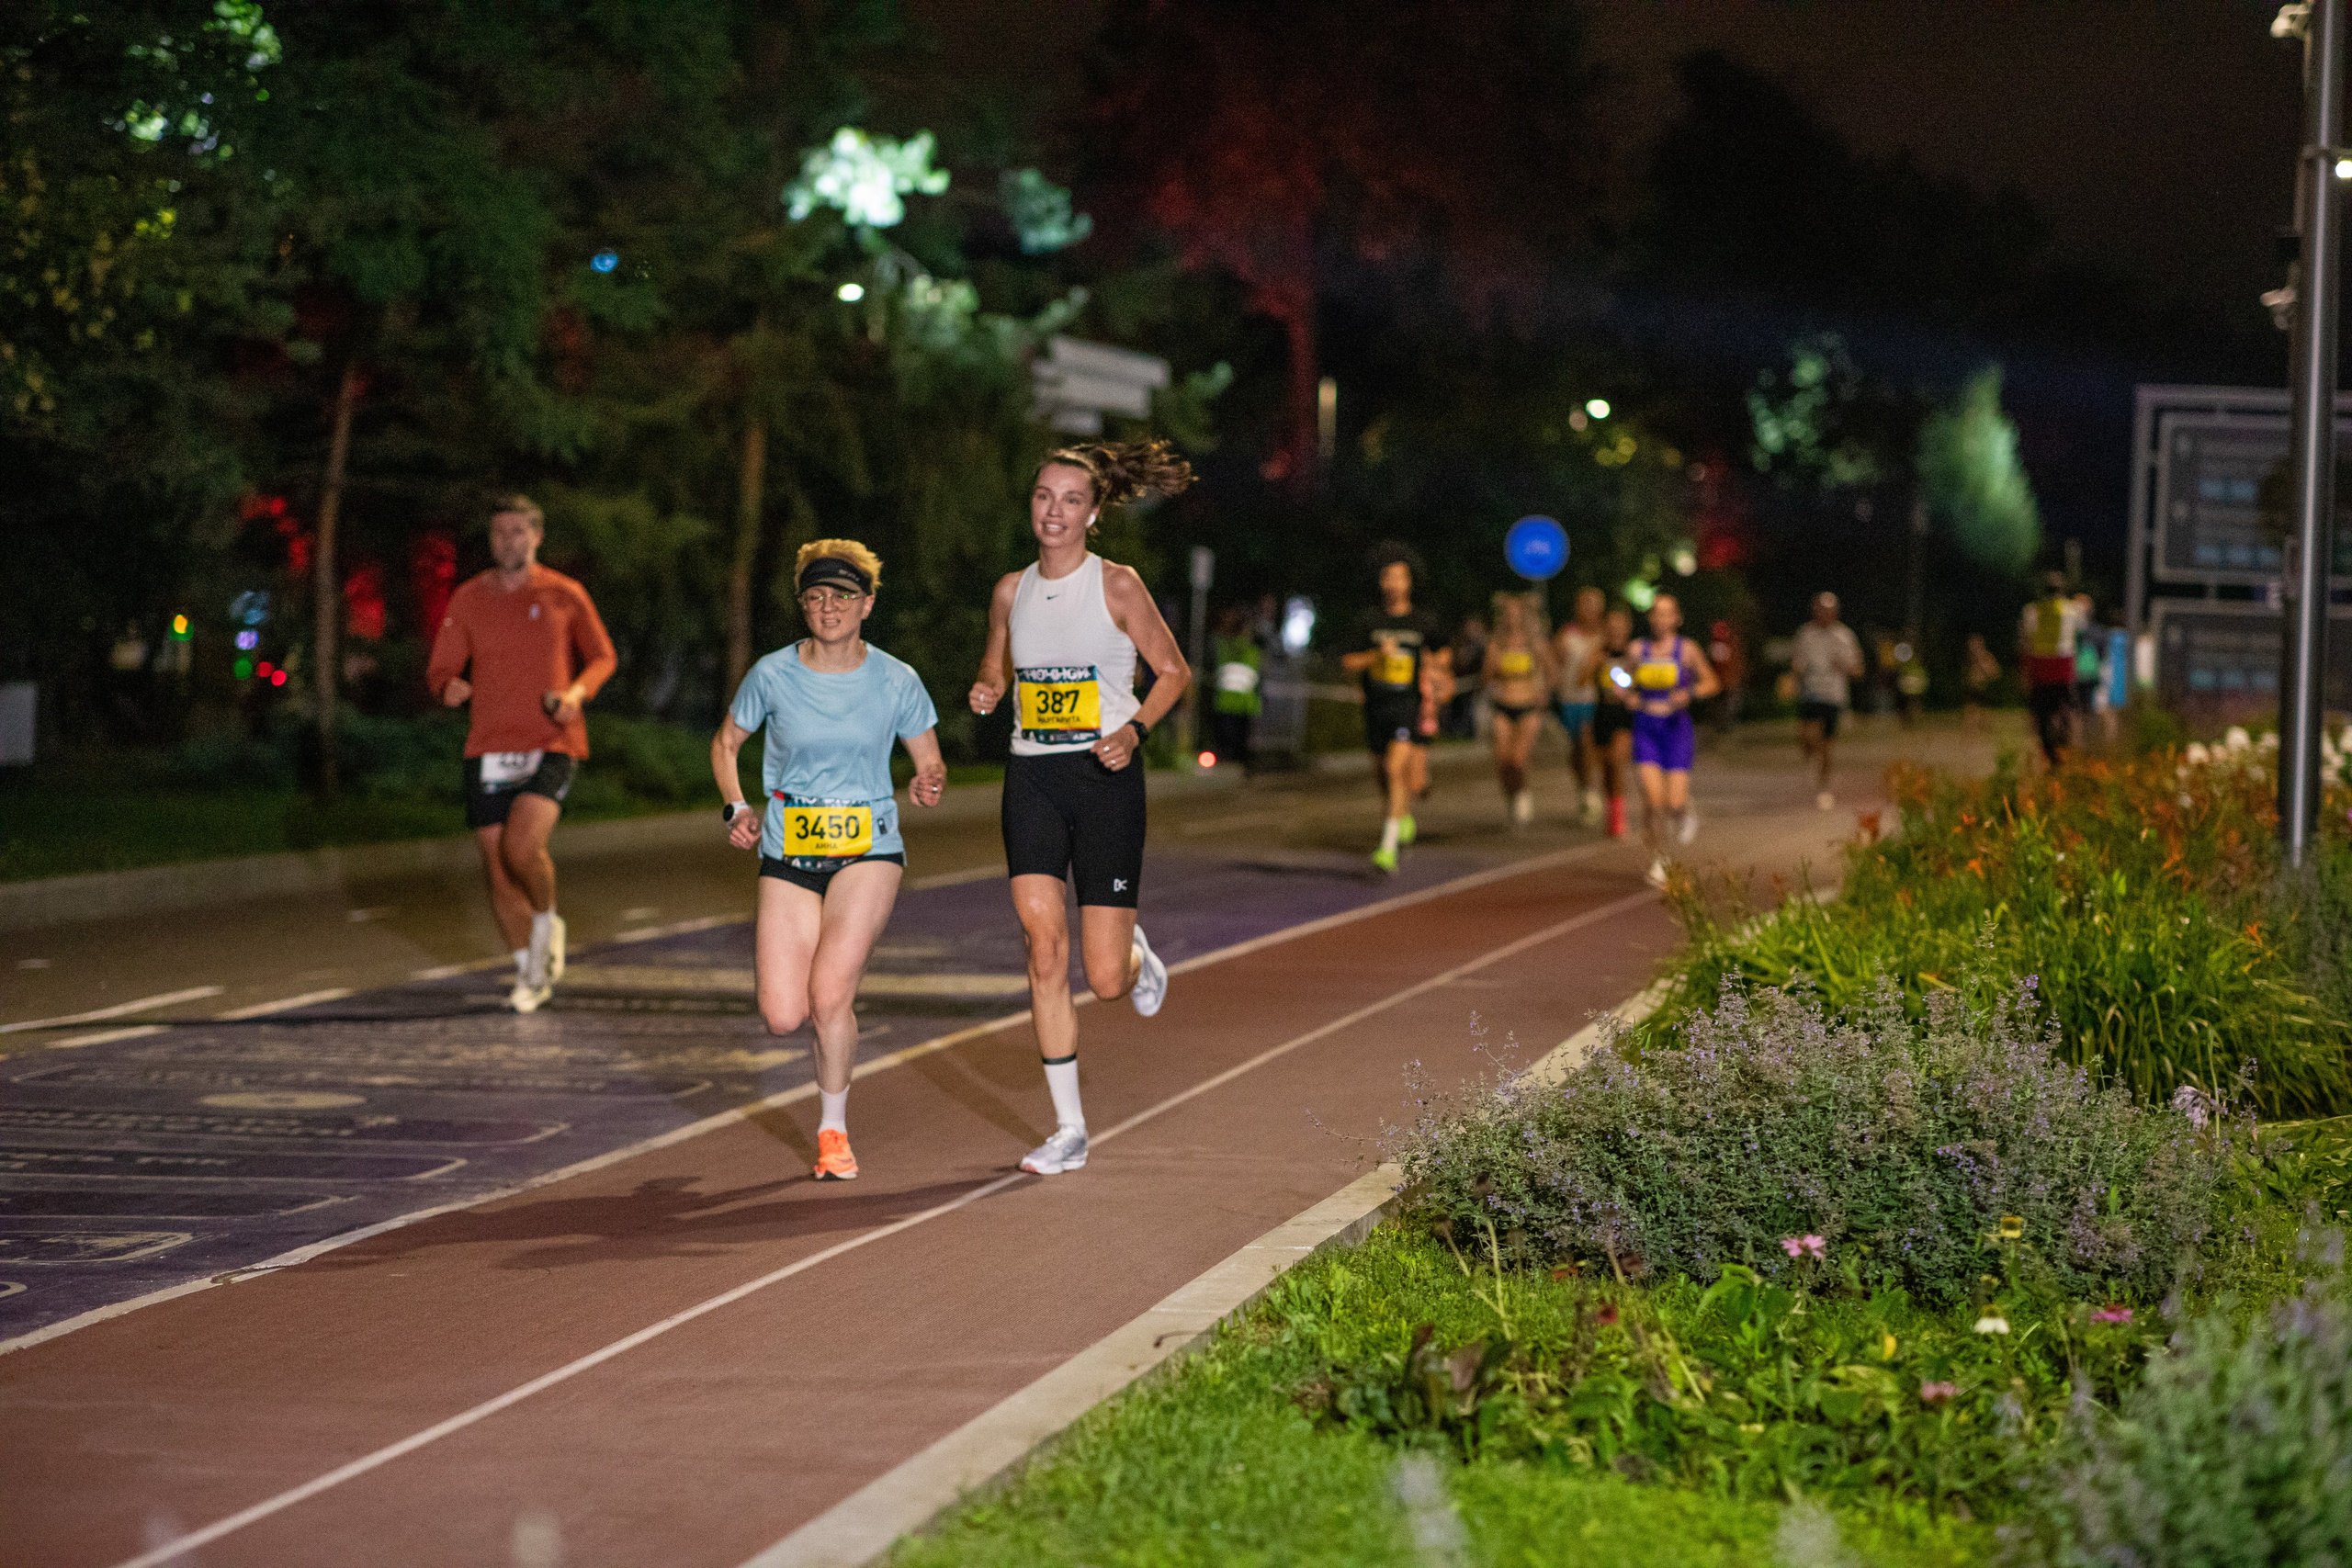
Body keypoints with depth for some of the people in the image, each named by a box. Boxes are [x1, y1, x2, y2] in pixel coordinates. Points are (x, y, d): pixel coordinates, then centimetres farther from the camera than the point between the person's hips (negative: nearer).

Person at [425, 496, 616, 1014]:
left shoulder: (565, 596, 2)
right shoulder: (467, 600, 6)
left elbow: (602, 657, 13)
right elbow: (440, 670, 7)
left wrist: (577, 692, -8)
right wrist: (450, 687, -18)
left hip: (551, 745, -3)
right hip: (488, 750, 3)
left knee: (522, 847, -24)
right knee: (497, 869, 3)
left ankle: (547, 922, 7)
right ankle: (529, 974, 20)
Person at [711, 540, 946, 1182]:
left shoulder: (897, 682, -3)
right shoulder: (772, 675, -3)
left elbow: (930, 762, 7)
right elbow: (726, 742, 13)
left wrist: (929, 785, -16)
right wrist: (736, 809, -3)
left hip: (869, 848, -1)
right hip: (788, 853, 1)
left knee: (829, 993, -21)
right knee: (783, 1016, -9)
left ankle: (833, 1130, 2)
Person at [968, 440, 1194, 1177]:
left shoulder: (1118, 586, -4)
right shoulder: (1011, 590, 7)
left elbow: (1174, 672, 2)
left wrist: (1134, 729, -15)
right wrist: (987, 692, -3)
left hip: (1105, 778, -3)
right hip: (1032, 778, 3)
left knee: (1106, 979, -5)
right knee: (1044, 943, -12)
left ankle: (1136, 958, 36)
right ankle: (1069, 1129, -3)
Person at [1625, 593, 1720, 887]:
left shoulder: (1687, 650, -3)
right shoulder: (1637, 650, 3)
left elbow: (1712, 683, 4)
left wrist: (1689, 694, -14)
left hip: (1676, 728, -1)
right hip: (1646, 729, 1)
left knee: (1675, 802, -7)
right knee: (1652, 799, -11)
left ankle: (1685, 814, 33)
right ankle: (1657, 859, 8)